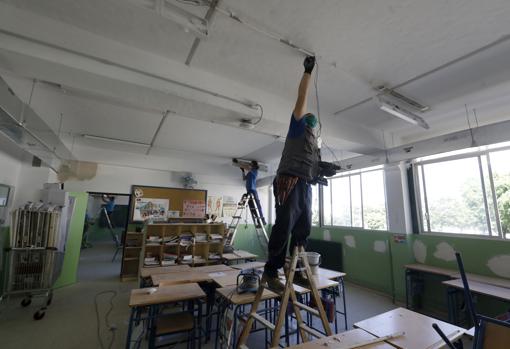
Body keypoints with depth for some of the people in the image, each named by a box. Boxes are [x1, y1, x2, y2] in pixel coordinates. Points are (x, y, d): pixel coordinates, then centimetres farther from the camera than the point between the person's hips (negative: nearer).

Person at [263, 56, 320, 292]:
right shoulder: (298, 128, 11)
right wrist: (308, 71, 11)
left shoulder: (314, 143, 30)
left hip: (305, 186, 8)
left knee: (303, 229, 7)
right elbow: (302, 98, 6)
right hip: (289, 183, -8)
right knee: (284, 227, -13)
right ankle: (271, 271, -2)